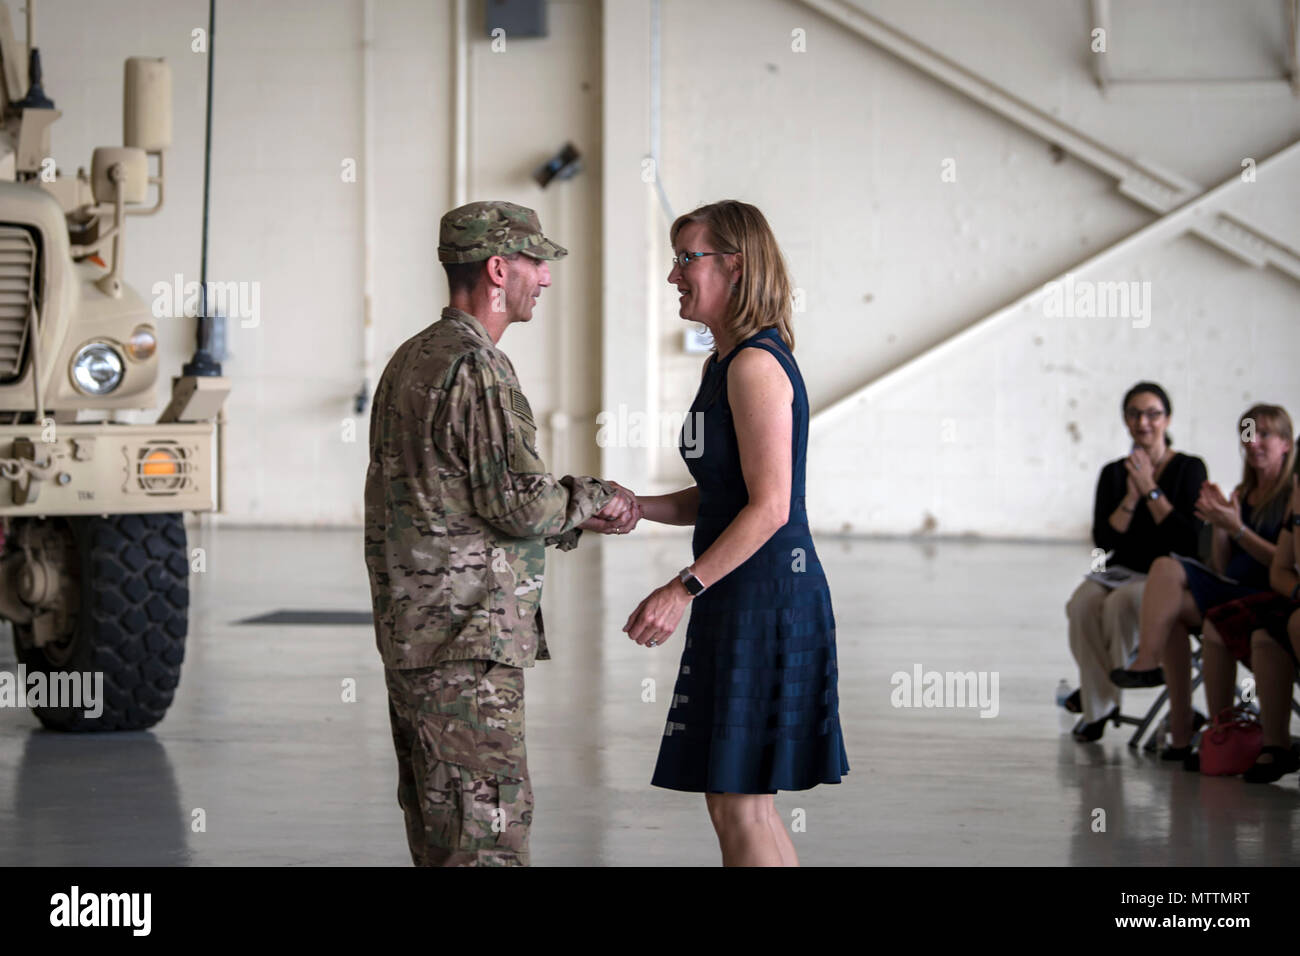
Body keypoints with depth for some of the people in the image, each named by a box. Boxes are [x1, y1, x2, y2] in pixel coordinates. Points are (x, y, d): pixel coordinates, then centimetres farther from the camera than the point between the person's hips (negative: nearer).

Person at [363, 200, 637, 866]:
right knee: (489, 833, -8)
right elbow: (520, 504, -20)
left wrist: (574, 516, 13)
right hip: (465, 643, -10)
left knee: (441, 827, 14)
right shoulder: (475, 369, -16)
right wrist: (590, 499, 0)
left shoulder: (414, 358, 16)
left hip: (411, 636, 10)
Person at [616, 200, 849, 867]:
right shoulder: (724, 364, 17)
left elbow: (769, 506, -20)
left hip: (766, 598, -10)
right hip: (737, 601, 10)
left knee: (739, 804, -6)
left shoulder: (755, 366, -14)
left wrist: (683, 589, -23)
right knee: (731, 801, 14)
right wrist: (630, 506, 7)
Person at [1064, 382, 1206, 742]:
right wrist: (1131, 497, -12)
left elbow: (1190, 539, -13)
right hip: (1123, 570, 4)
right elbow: (1104, 541, 1)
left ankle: (1104, 690, -14)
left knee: (1120, 602, -35)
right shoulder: (1114, 473, 10)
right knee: (1082, 604, -30)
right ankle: (1098, 707, -20)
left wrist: (1150, 490, -14)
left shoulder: (1189, 469, -2)